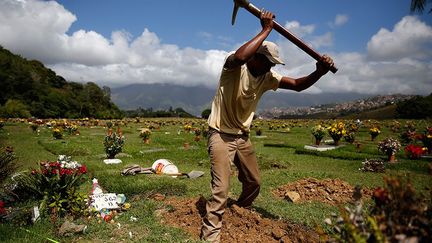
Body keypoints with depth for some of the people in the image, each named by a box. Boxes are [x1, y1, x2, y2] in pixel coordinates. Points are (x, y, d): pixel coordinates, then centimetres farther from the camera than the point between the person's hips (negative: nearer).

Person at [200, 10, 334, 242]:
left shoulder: (267, 77, 2)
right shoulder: (233, 67, -17)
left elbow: (297, 84, -2)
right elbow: (239, 56, -41)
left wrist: (319, 72, -21)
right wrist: (266, 29, -31)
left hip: (242, 137, 7)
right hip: (221, 135, -7)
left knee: (254, 182, 17)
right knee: (221, 189, -13)